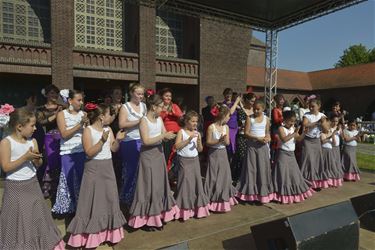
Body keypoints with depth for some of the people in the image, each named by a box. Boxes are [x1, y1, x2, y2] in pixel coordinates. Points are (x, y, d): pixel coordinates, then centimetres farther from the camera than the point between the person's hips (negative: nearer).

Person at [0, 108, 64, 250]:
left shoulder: (32, 141, 1)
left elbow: (38, 164, 5)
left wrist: (36, 158, -16)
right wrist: (25, 157, -25)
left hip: (32, 185, 5)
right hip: (15, 187, -5)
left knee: (37, 218, 15)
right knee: (18, 222, 7)